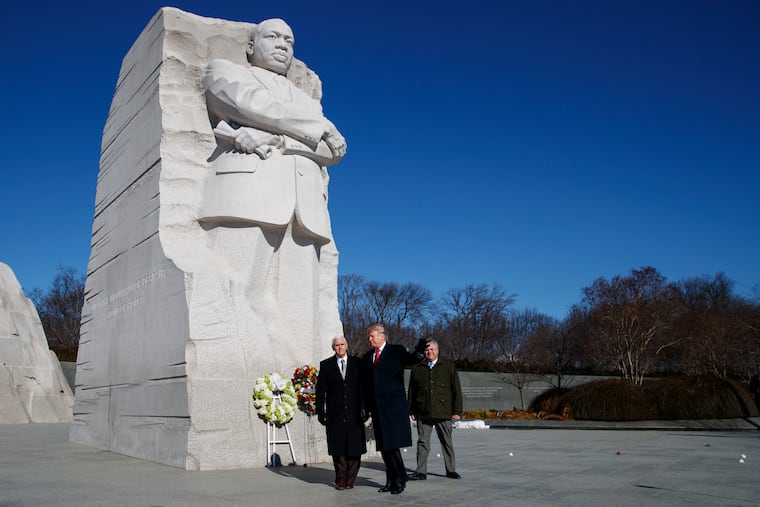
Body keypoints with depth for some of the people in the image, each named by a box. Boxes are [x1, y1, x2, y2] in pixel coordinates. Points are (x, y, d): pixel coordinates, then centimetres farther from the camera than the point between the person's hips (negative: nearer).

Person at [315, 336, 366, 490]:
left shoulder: (357, 363, 7)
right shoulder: (326, 365, 7)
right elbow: (320, 390, 6)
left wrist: (364, 408, -3)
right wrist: (320, 412, -1)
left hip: (354, 413, 0)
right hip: (335, 414, 0)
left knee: (355, 447, 1)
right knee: (338, 448, 3)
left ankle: (350, 479, 14)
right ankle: (341, 479, 15)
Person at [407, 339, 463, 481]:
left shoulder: (449, 367, 5)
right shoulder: (417, 369, 9)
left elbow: (456, 390, 4)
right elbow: (411, 392, 12)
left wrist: (457, 411, -1)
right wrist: (411, 411, 7)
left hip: (443, 412, -1)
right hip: (423, 413, 1)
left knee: (447, 442, 8)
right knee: (422, 442, 3)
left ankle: (451, 470, 19)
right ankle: (421, 471, 10)